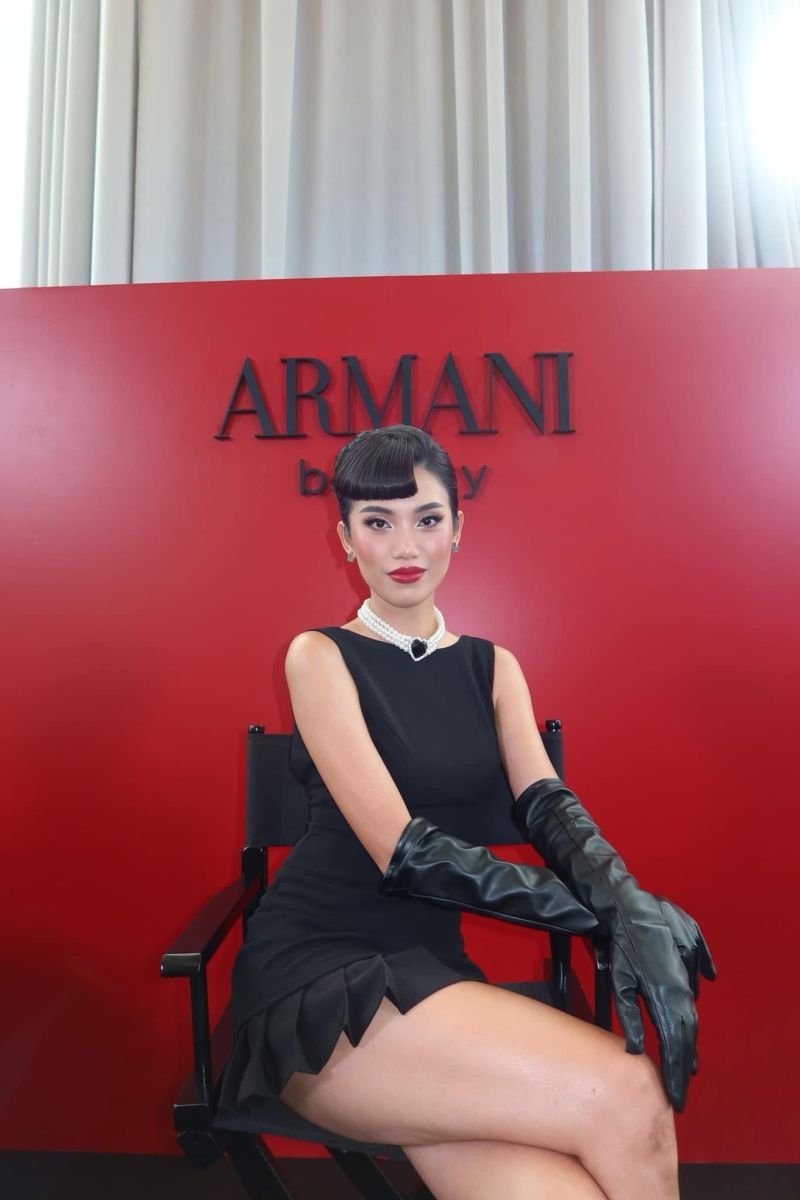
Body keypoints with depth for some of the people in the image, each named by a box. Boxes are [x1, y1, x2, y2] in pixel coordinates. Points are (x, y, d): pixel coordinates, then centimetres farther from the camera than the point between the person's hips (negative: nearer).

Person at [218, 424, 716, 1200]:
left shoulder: (492, 666, 12)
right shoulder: (321, 656, -4)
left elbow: (547, 806, -2)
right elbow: (404, 849, -14)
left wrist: (635, 908, -23)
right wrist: (610, 915, -17)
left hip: (428, 967, 4)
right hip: (317, 977, -4)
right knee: (627, 1097, -20)